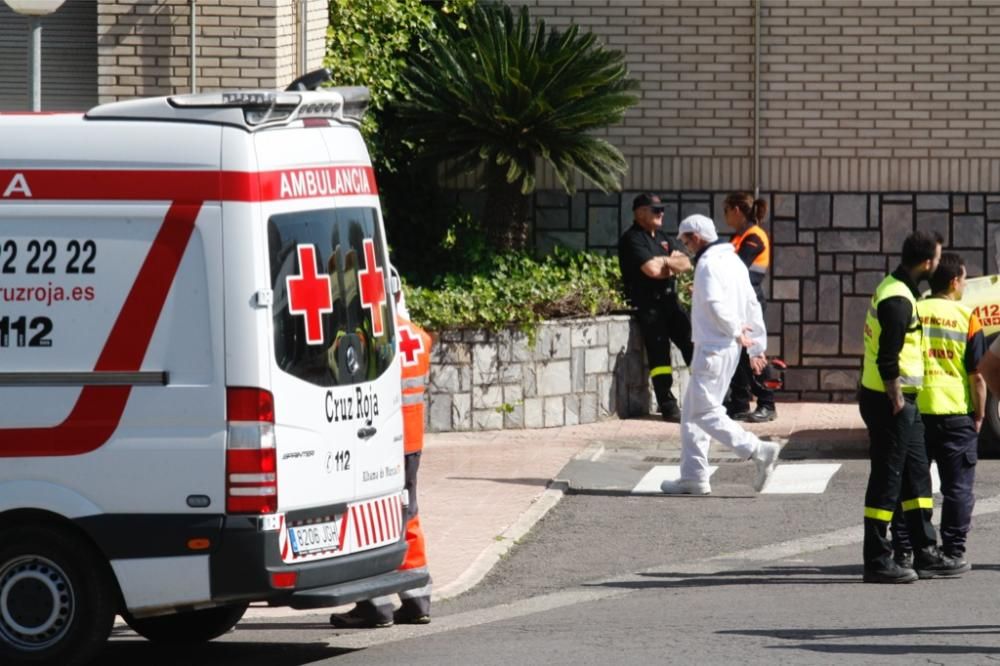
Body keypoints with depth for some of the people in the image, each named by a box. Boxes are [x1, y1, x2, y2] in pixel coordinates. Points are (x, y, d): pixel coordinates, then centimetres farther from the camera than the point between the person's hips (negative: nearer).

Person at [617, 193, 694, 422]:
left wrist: (666, 262, -9)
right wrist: (672, 263, 0)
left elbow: (685, 264, 12)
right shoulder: (632, 239, -8)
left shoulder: (661, 237, 19)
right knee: (659, 354, -9)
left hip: (669, 299, 8)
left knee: (692, 342, 3)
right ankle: (668, 406, -6)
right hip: (648, 304, -8)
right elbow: (652, 269, -20)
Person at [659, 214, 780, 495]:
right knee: (692, 412, 14)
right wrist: (757, 344, 18)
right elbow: (752, 306, 17)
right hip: (729, 347, 10)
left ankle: (758, 451, -15)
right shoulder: (733, 261, 16)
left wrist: (736, 331, -12)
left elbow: (716, 305, -24)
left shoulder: (708, 264, -14)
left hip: (713, 349, -10)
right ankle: (693, 476, 14)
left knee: (704, 412, -9)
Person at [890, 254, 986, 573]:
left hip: (913, 411, 2)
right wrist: (979, 416, 4)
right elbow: (977, 375, -5)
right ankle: (953, 553, 5)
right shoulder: (966, 319, -4)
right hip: (957, 413, -2)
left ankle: (903, 551, 8)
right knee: (957, 488, 6)